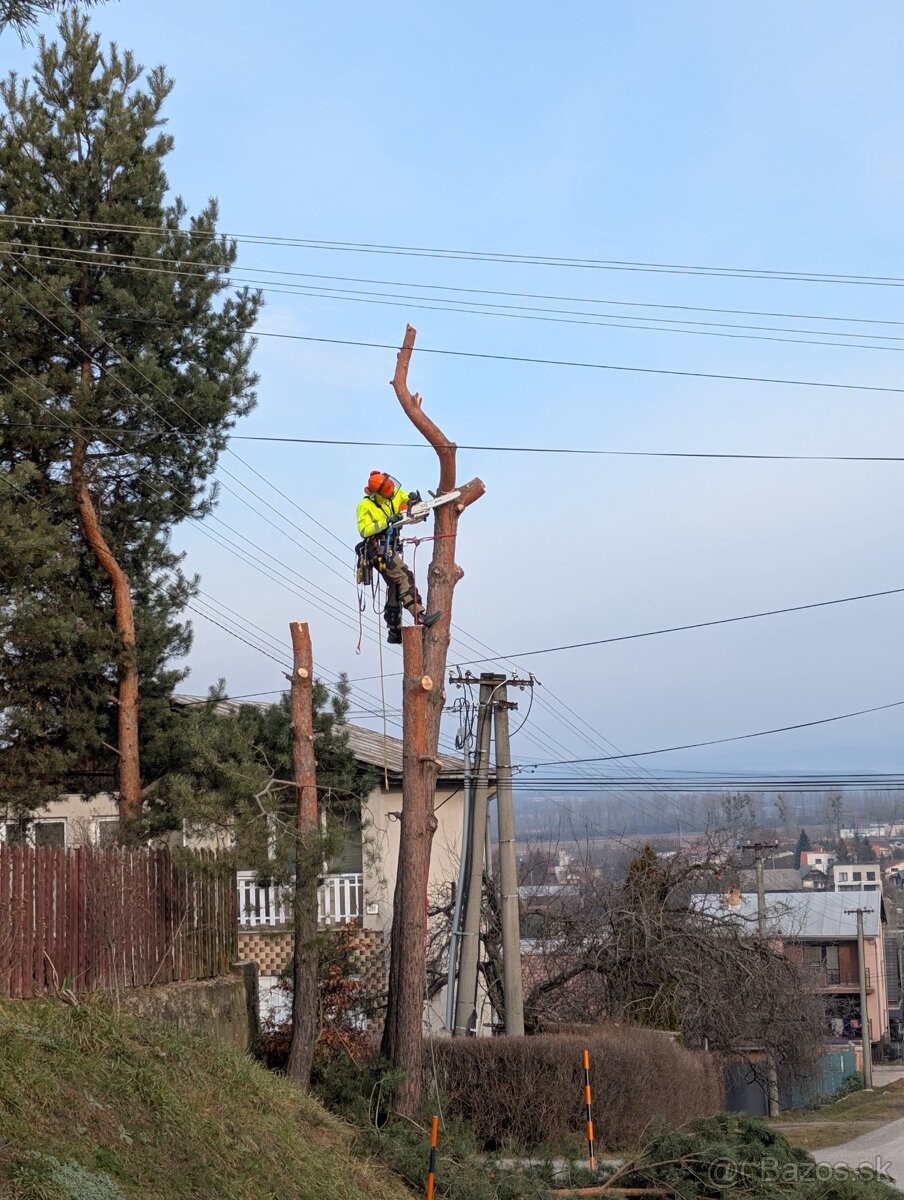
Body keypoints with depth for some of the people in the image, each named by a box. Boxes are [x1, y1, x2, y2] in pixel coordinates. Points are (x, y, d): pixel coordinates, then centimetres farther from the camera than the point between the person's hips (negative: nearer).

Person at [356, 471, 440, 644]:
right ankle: (420, 617, -36)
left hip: (392, 549, 9)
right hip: (379, 550, -9)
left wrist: (413, 498, -6)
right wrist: (387, 522, -24)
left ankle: (394, 633, 22)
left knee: (396, 588, 13)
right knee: (404, 577, -24)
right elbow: (364, 530, -18)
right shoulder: (365, 506, -12)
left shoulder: (396, 495, 5)